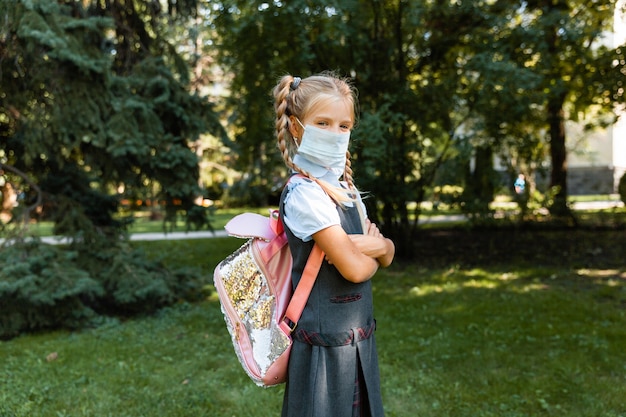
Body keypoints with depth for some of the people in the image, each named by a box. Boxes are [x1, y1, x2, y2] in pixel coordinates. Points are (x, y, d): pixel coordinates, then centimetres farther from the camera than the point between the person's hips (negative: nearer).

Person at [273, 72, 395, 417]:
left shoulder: (345, 188, 8)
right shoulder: (303, 192, -18)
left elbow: (386, 256, 9)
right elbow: (353, 268, -22)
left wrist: (376, 246, -13)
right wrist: (374, 249, 0)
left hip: (358, 338, 8)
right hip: (327, 343, -8)